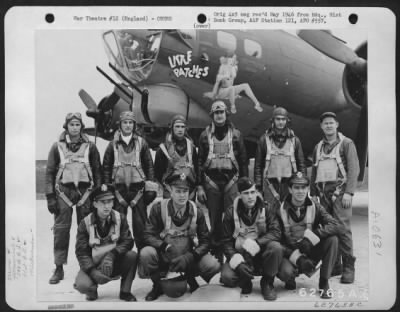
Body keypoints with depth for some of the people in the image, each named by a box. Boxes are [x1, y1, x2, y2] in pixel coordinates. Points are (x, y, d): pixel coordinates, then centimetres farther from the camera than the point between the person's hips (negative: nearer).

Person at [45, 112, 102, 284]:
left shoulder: (90, 146, 5)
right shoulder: (57, 147, 4)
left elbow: (97, 171, 7)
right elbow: (50, 172, 4)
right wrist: (50, 197, -2)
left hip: (85, 191, 1)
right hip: (63, 191, 0)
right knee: (61, 229, -1)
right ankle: (59, 268, 8)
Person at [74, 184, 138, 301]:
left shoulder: (120, 218, -6)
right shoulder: (85, 223, -10)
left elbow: (128, 241, -12)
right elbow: (81, 252, -11)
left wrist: (112, 254, -31)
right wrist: (93, 271, -26)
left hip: (114, 263, 2)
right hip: (92, 265, -1)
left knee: (132, 255, -28)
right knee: (82, 285, -31)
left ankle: (125, 291, -6)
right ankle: (93, 289, 8)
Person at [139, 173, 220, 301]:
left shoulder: (196, 212, -4)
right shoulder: (158, 208, -9)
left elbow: (205, 241, -6)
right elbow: (148, 235, -12)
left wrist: (189, 257, -22)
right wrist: (165, 246, -30)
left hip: (188, 258, 1)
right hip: (163, 258, -1)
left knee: (213, 265, -24)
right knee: (146, 253, -32)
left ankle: (190, 279, 12)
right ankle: (158, 285, 0)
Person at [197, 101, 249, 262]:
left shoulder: (235, 134, 7)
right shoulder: (205, 135, 7)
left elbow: (243, 160, 7)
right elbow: (199, 162, 7)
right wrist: (199, 186, 1)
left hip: (231, 180, 0)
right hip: (211, 181, 1)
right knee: (214, 219, 5)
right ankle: (216, 253, 16)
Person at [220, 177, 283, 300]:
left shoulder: (266, 209, -3)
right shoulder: (231, 213, -4)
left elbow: (275, 232, -15)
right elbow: (227, 242, -5)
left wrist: (255, 244, -32)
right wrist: (237, 261, -22)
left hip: (261, 253, 1)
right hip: (239, 254, 0)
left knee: (276, 247, -31)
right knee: (227, 277, -29)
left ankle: (267, 282, -5)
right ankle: (245, 281, 8)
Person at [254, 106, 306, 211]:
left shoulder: (294, 140, 11)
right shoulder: (264, 139, 7)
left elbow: (301, 164, 12)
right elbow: (258, 165, 6)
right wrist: (258, 186, 0)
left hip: (289, 183, 1)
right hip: (270, 183, -1)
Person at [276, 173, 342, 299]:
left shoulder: (315, 208, -3)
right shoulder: (281, 211, -8)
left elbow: (336, 226, -18)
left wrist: (310, 234, -29)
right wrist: (296, 258, -22)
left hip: (311, 253, 2)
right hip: (290, 254, -2)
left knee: (332, 239, -23)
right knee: (285, 272, -35)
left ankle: (324, 282, -9)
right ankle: (290, 279, 6)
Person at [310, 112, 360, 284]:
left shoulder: (346, 143, 4)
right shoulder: (318, 147, 19)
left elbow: (354, 168, -4)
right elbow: (314, 171, 21)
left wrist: (349, 192, -13)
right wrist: (313, 193, 14)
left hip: (339, 190, -5)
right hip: (322, 191, 5)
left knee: (343, 228, -11)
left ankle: (348, 268, -4)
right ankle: (334, 266, 9)